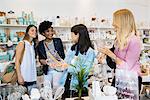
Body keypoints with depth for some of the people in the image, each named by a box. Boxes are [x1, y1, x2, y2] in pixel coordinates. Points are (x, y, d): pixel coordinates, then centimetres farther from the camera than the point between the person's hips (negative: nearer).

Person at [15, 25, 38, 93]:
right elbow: (17, 61, -11)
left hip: (33, 77, 6)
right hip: (24, 77, -6)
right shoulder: (22, 44, -8)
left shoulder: (34, 45, 10)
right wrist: (19, 76, -16)